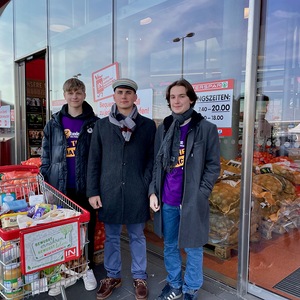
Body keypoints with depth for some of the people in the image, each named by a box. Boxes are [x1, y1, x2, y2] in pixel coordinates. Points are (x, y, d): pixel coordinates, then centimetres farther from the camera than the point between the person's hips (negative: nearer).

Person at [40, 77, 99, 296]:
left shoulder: (94, 123, -1)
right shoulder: (53, 124, 5)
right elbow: (46, 157, 7)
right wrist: (45, 183, 3)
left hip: (86, 186, -1)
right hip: (60, 186, 2)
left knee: (87, 228, 11)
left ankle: (87, 268, 31)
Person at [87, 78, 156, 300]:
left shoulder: (148, 125, 1)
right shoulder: (102, 125, 5)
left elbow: (152, 160, 1)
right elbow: (94, 161, 4)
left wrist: (148, 187, -8)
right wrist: (93, 191, 0)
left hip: (137, 192, -1)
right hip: (109, 190, 1)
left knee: (137, 236, 14)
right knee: (111, 236, 15)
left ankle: (140, 277, 32)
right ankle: (113, 276, 35)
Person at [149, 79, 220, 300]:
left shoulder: (206, 129, -6)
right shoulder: (163, 128, 6)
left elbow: (213, 166, -5)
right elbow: (157, 164, 10)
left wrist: (199, 195, -12)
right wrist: (153, 191, 3)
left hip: (192, 201, -4)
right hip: (167, 199, 4)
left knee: (193, 247, 12)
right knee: (170, 246, 18)